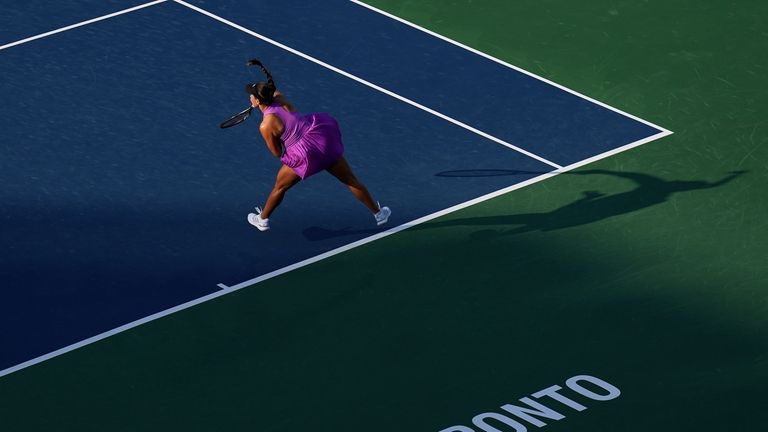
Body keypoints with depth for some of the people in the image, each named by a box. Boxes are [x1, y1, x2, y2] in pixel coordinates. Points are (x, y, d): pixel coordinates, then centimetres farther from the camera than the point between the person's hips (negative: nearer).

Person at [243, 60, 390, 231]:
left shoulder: (266, 126, -17)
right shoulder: (279, 98, -1)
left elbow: (278, 153, -4)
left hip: (307, 155, -6)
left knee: (280, 187, 20)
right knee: (351, 180, 19)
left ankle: (262, 219, 38)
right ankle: (378, 213, 31)